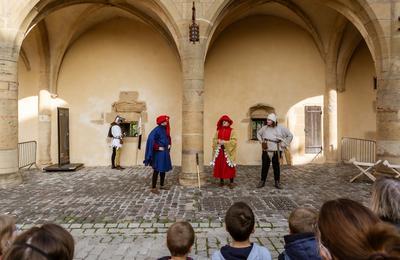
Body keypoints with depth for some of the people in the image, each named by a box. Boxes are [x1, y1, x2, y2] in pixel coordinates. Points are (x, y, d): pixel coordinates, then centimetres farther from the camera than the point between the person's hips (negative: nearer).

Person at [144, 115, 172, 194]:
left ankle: (161, 185, 27)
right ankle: (153, 188, 0)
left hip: (165, 152, 9)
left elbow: (168, 138, 29)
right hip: (159, 152, -9)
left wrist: (169, 144, 13)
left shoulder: (165, 130, 11)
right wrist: (158, 147, -21)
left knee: (164, 169, 14)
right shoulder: (157, 130, -16)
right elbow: (151, 139, -24)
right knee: (157, 170, -6)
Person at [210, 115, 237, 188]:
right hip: (219, 151, 4)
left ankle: (231, 182, 2)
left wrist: (225, 142, -17)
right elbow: (214, 140, 11)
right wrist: (218, 141, -11)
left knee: (229, 166, -5)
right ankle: (221, 181, 16)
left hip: (228, 151, -4)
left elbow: (234, 141, -8)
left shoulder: (232, 131, 0)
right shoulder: (218, 131, 12)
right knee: (219, 166, 4)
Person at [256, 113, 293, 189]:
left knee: (276, 166, 6)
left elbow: (290, 135, 5)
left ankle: (277, 182, 18)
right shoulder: (264, 128, 3)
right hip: (266, 150, 1)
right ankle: (262, 181, 11)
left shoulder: (280, 128, -4)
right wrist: (261, 141, 12)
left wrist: (285, 144, 1)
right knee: (265, 166, 2)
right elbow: (258, 134, 22)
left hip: (276, 150, -1)